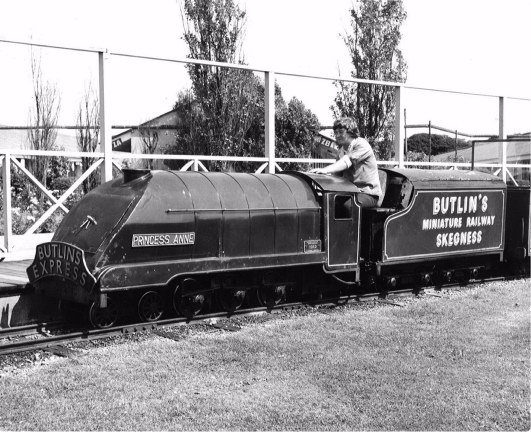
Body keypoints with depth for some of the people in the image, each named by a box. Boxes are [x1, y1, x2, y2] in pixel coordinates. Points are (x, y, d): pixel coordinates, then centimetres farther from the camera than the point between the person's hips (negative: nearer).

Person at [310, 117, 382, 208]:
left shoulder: (361, 144, -9)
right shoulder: (342, 150, 16)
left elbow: (347, 161, -26)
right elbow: (336, 173, 8)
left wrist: (325, 170, -39)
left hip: (368, 193, -7)